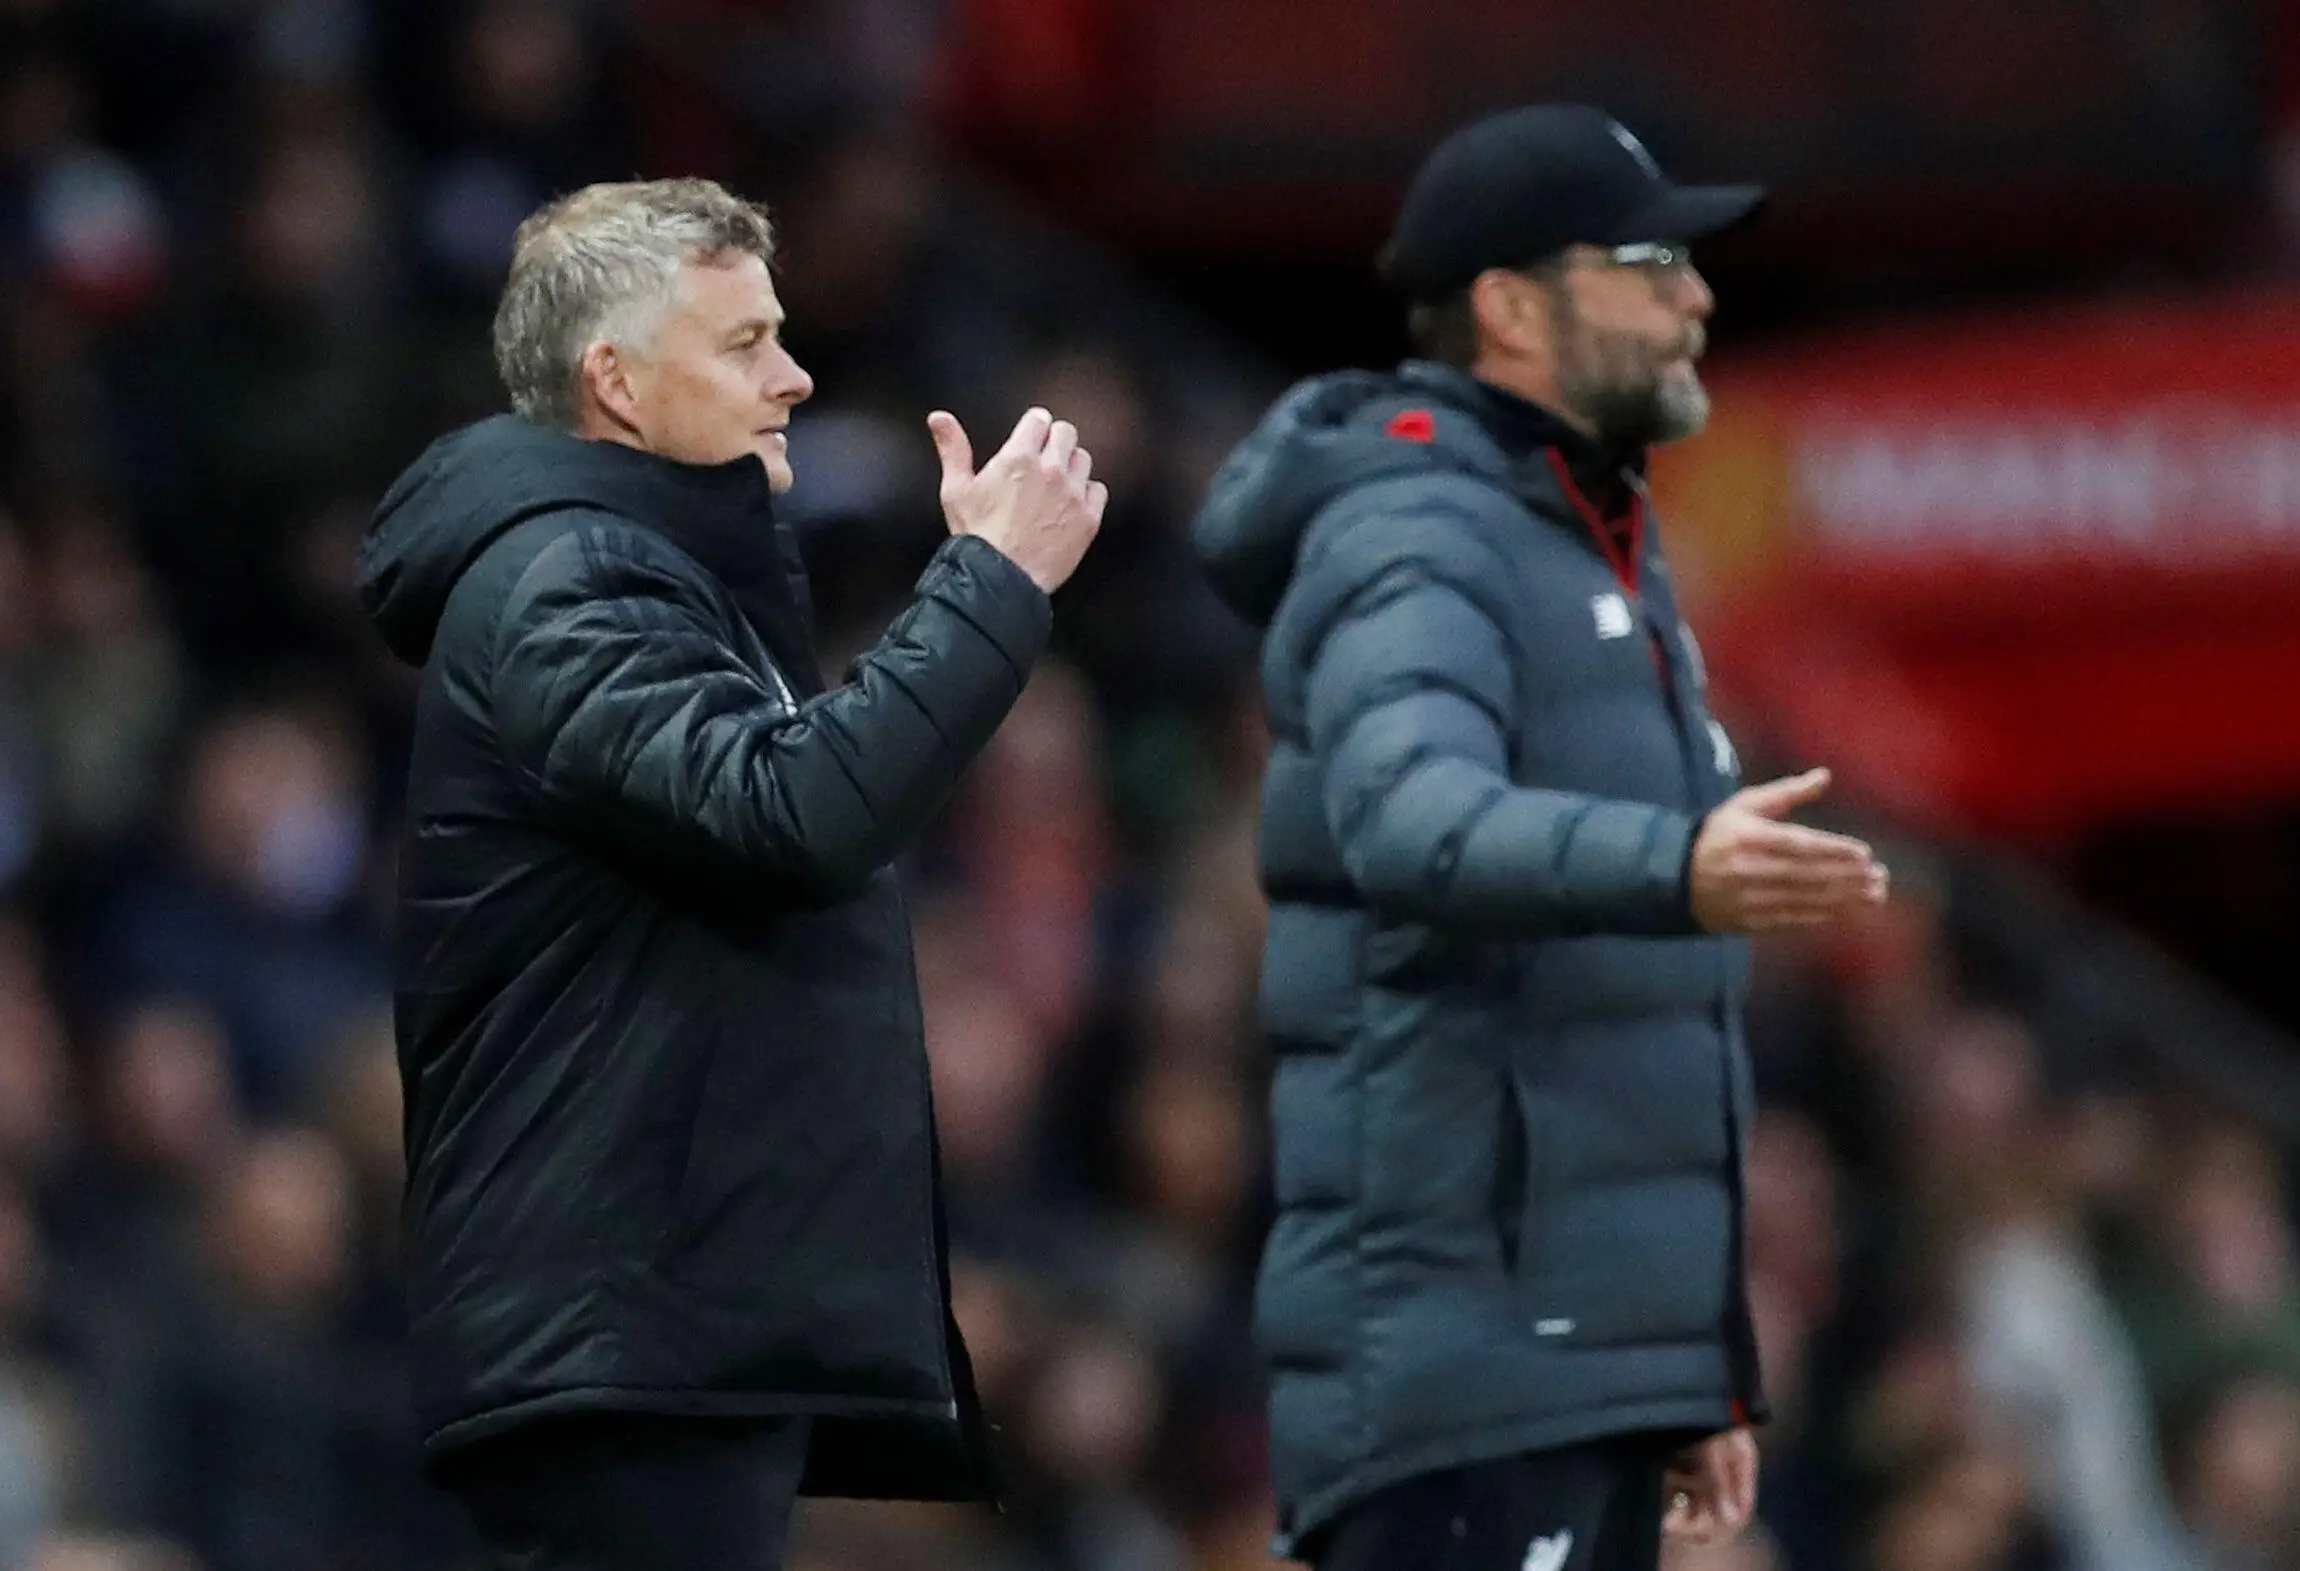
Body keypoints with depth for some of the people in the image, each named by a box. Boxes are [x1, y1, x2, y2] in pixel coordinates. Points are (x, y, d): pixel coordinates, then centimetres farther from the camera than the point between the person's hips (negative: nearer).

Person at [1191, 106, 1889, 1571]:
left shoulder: (1602, 561, 21)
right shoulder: (1415, 544, -10)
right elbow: (1415, 819, -33)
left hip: (1593, 1366, 10)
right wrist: (1676, 869, -51)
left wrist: (1709, 1362, 22)